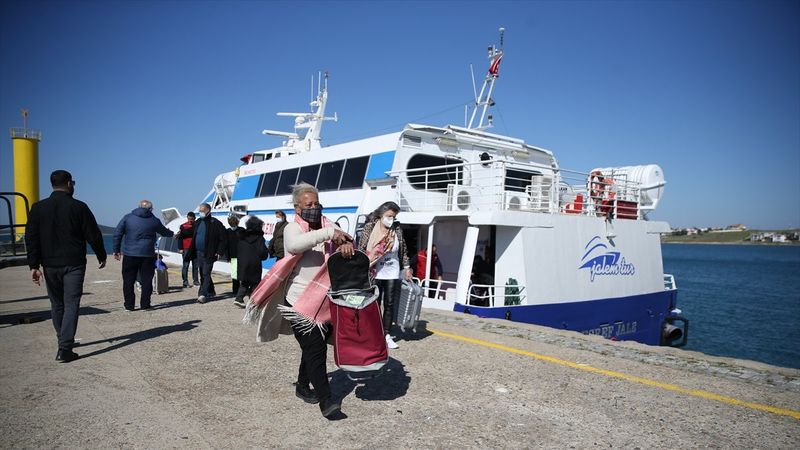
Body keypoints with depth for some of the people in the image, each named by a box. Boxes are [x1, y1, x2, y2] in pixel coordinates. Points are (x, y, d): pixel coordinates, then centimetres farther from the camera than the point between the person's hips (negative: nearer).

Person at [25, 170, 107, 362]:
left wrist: (34, 265, 3)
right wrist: (101, 256, 9)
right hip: (74, 265, -4)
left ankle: (64, 341, 31)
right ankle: (64, 349, -10)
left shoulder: (38, 208, 4)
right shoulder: (79, 207, -7)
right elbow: (93, 235, -5)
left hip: (50, 265, 4)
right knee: (71, 304, -3)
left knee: (57, 304, 17)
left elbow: (31, 238, 1)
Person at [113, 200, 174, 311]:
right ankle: (145, 305, 8)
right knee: (146, 280, 7)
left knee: (128, 280, 8)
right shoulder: (154, 221, 3)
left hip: (129, 254, 1)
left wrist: (116, 250, 6)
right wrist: (172, 234, 41)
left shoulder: (127, 217, 4)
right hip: (147, 254, 0)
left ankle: (129, 305, 9)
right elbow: (164, 232, 19)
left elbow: (117, 233, 1)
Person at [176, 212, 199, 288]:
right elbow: (180, 237, 1)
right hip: (186, 249, -2)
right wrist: (180, 248, -5)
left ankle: (195, 280, 14)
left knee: (195, 265, 6)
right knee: (185, 265, -2)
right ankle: (185, 281, 2)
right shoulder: (183, 226, 2)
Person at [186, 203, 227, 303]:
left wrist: (220, 252, -14)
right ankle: (211, 292, 27)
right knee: (203, 275, 14)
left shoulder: (215, 223, -9)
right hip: (199, 253, 8)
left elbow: (223, 239, -10)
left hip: (209, 254, -8)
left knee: (206, 274, -10)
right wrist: (192, 251, 7)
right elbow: (194, 237, 19)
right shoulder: (198, 223, 12)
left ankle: (202, 294, -12)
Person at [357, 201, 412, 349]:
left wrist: (407, 267, 10)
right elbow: (360, 249, -5)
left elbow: (403, 250, 9)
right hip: (374, 273, -2)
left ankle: (387, 335, 17)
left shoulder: (397, 230, -1)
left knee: (390, 304, 8)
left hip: (392, 273, 3)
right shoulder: (369, 228, -7)